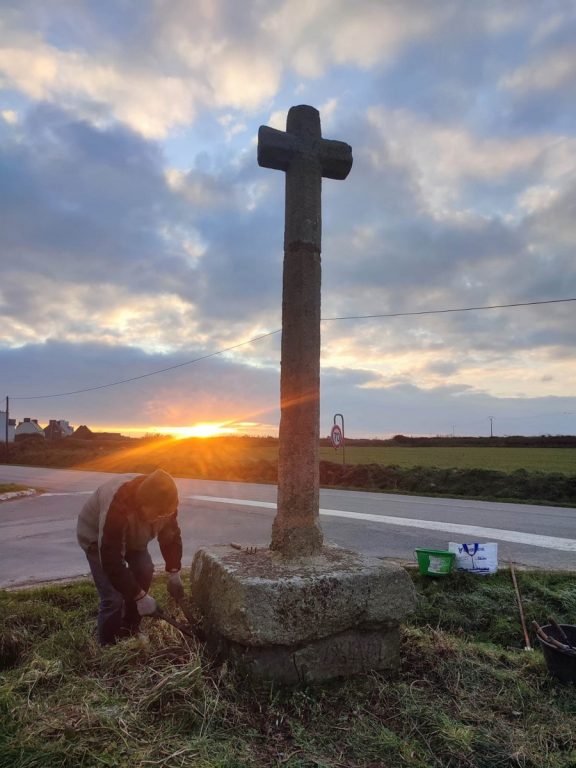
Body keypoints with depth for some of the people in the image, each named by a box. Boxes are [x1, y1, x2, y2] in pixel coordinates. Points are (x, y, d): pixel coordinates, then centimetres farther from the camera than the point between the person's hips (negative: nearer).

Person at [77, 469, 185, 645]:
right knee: (113, 598, -14)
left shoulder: (162, 501, -25)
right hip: (96, 537, -6)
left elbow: (171, 534, -8)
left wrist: (174, 573, -14)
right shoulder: (117, 507, -45)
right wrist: (140, 596, -33)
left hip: (130, 536, 6)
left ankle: (129, 633, 16)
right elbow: (112, 562, -38)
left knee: (145, 572, -6)